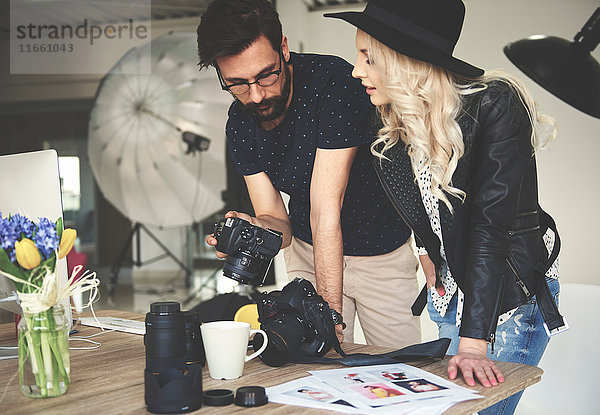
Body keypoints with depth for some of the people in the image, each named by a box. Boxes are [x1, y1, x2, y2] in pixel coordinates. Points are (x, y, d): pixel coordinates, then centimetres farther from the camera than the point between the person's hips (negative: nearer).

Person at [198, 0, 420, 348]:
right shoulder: (239, 124, -11)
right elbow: (278, 222, -11)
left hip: (382, 253, -3)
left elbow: (326, 211, -34)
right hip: (309, 251, 4)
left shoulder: (334, 81, -30)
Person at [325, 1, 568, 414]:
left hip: (513, 286, -5)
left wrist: (473, 344, -31)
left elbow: (490, 223, -29)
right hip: (451, 286, 6)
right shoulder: (391, 123, -6)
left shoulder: (495, 105, -25)